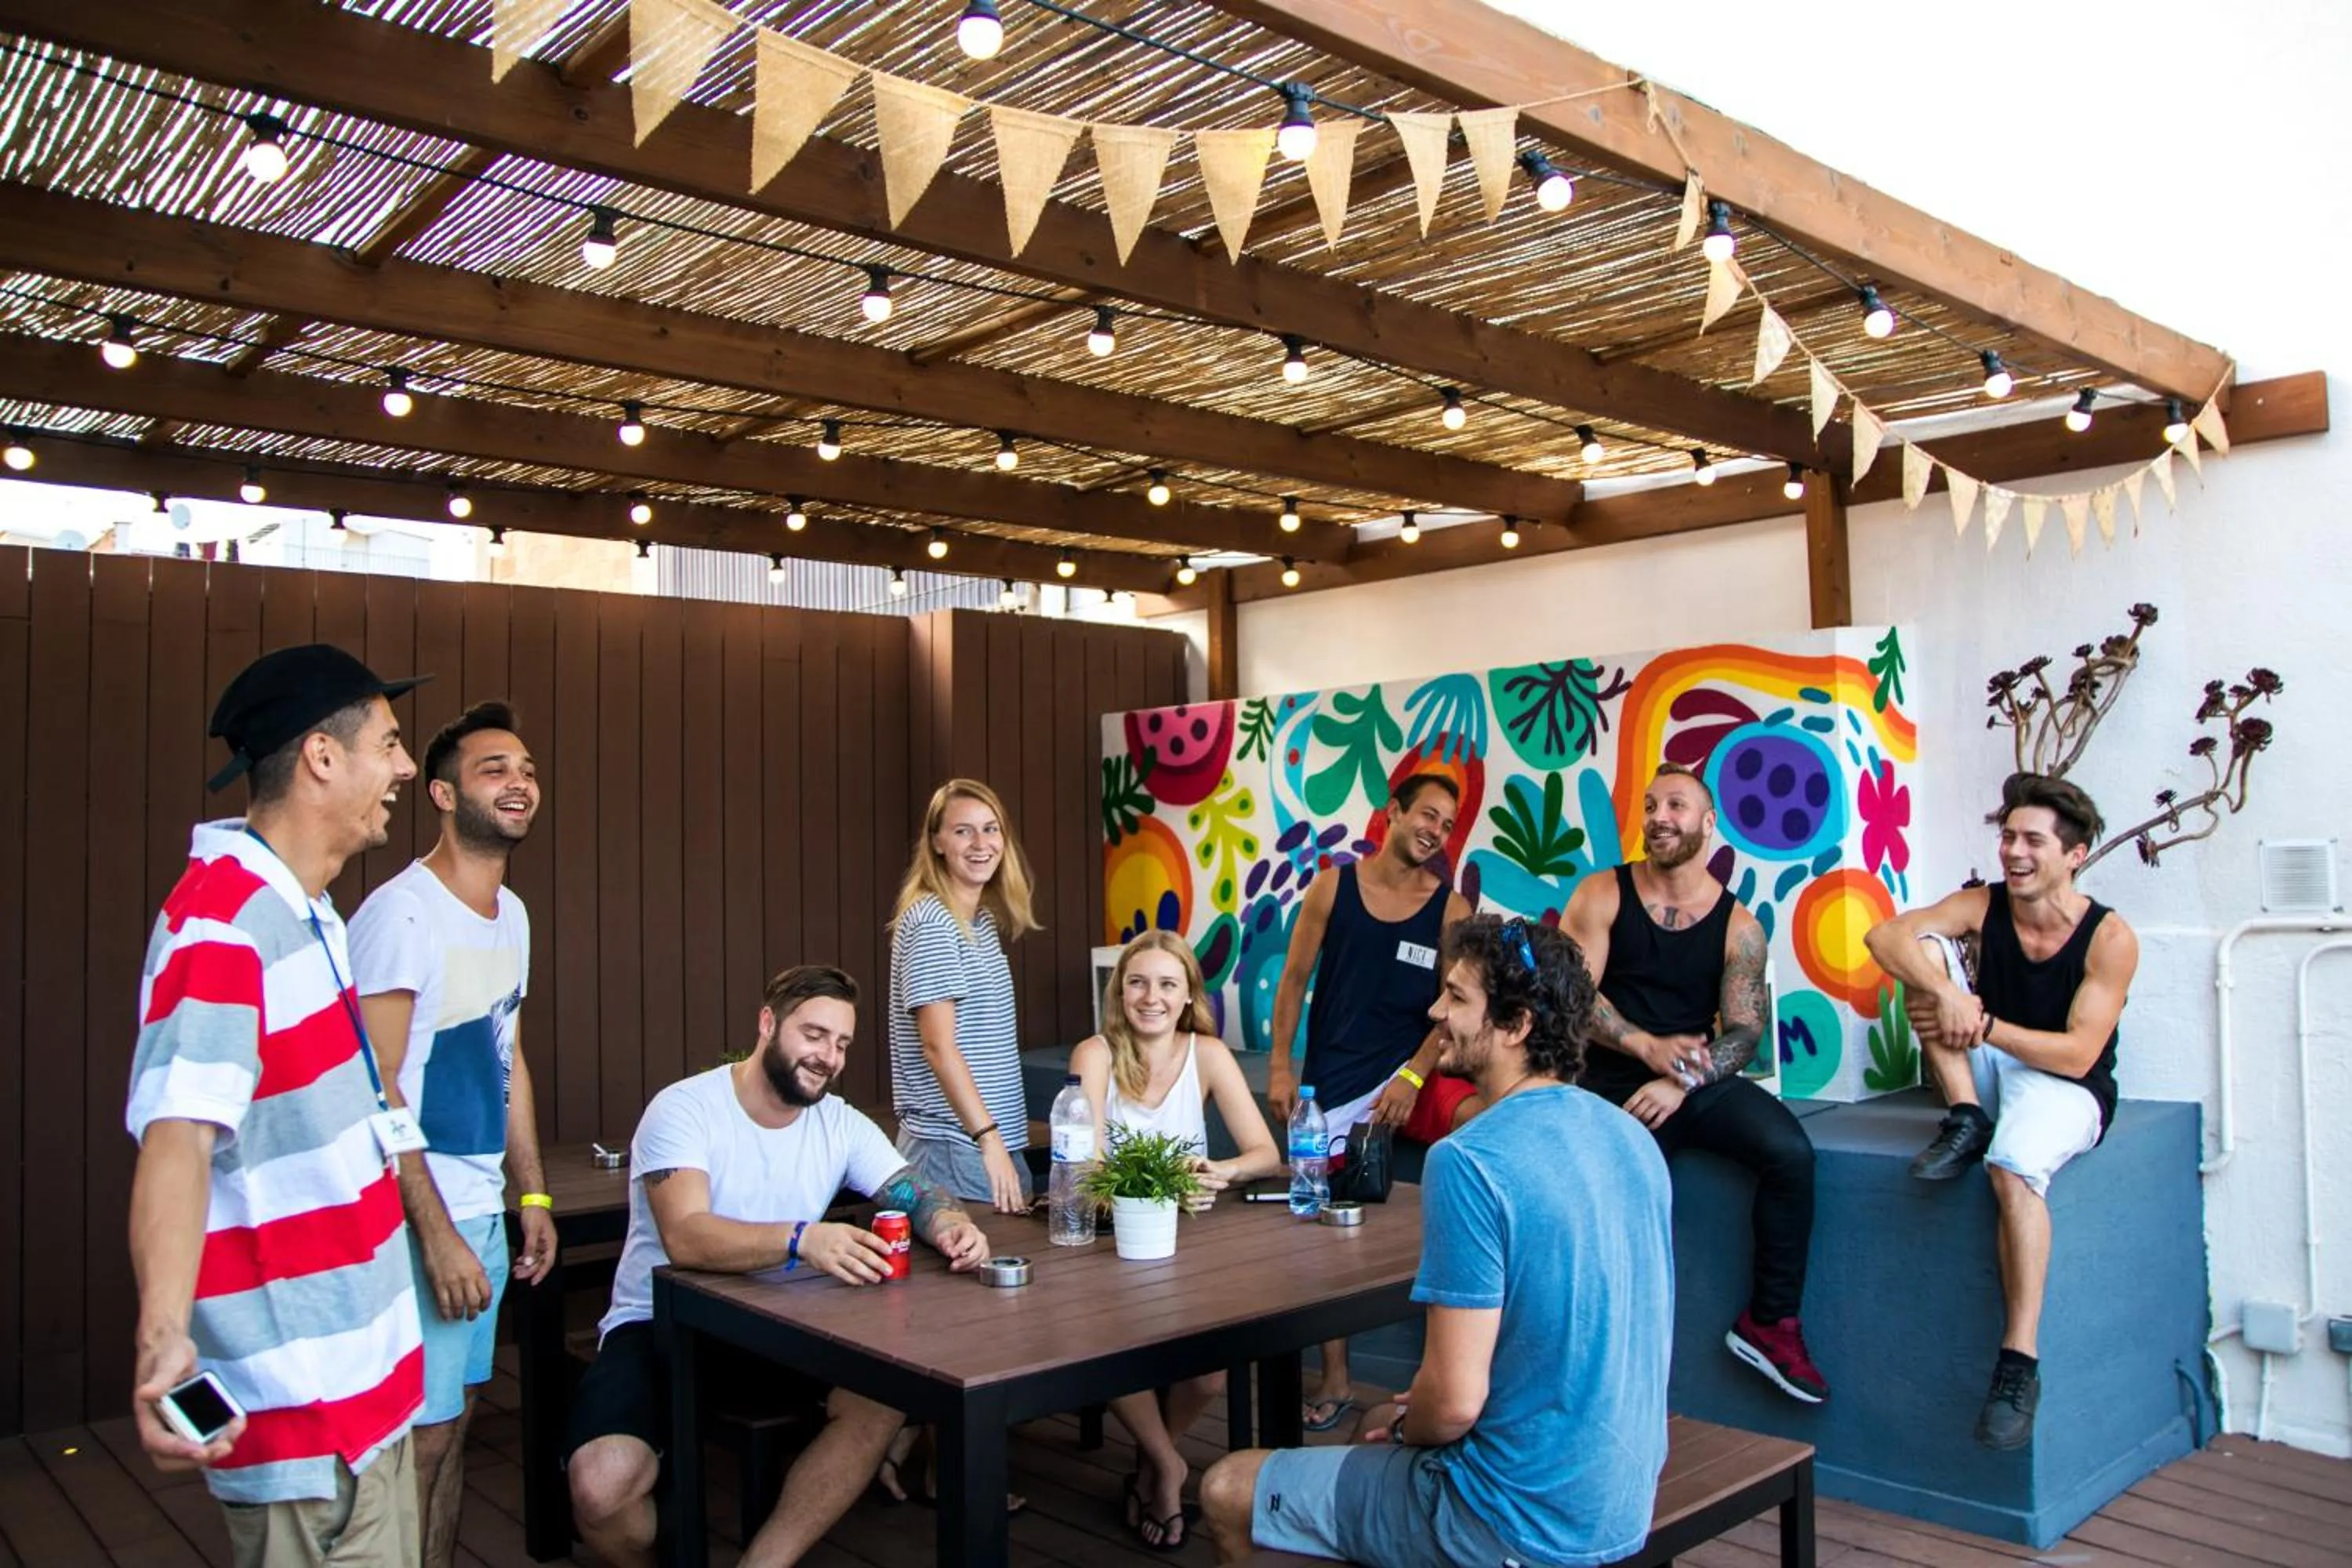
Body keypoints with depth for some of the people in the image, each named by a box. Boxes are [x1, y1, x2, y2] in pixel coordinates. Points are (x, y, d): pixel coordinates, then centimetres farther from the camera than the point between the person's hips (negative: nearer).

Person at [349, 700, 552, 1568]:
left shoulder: (511, 914, 10)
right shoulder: (401, 914, -16)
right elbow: (375, 1089, -19)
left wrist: (532, 1195, 16)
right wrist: (437, 1234, -20)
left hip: (483, 1210, 8)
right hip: (421, 1219, -8)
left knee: (454, 1424, 16)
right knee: (422, 1438, 0)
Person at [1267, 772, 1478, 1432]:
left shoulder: (1450, 907, 1)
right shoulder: (1333, 887, 1)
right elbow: (1295, 979, 4)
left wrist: (1413, 1078, -15)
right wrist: (1280, 1066, -2)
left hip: (1409, 1070, 0)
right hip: (1334, 1079, 0)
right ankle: (1335, 1380, 17)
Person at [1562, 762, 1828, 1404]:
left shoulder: (1738, 927, 3)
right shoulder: (1601, 896, 0)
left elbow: (1746, 1031, -2)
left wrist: (1681, 1084, -20)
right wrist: (1647, 1046, -23)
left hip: (1700, 1080, 2)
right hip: (1616, 1083, -2)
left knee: (1791, 1151, -21)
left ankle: (1771, 1320, -3)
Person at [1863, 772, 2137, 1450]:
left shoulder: (2109, 937, -12)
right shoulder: (1983, 906, -2)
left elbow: (2078, 1054, -17)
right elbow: (1884, 936, -19)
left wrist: (1983, 1024, -25)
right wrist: (1948, 994, -33)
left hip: (2066, 1089, -5)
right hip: (1990, 1071, 5)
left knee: (2014, 1165, -39)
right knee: (1924, 951, -14)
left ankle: (2019, 1363, -33)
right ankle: (1966, 1120, -16)